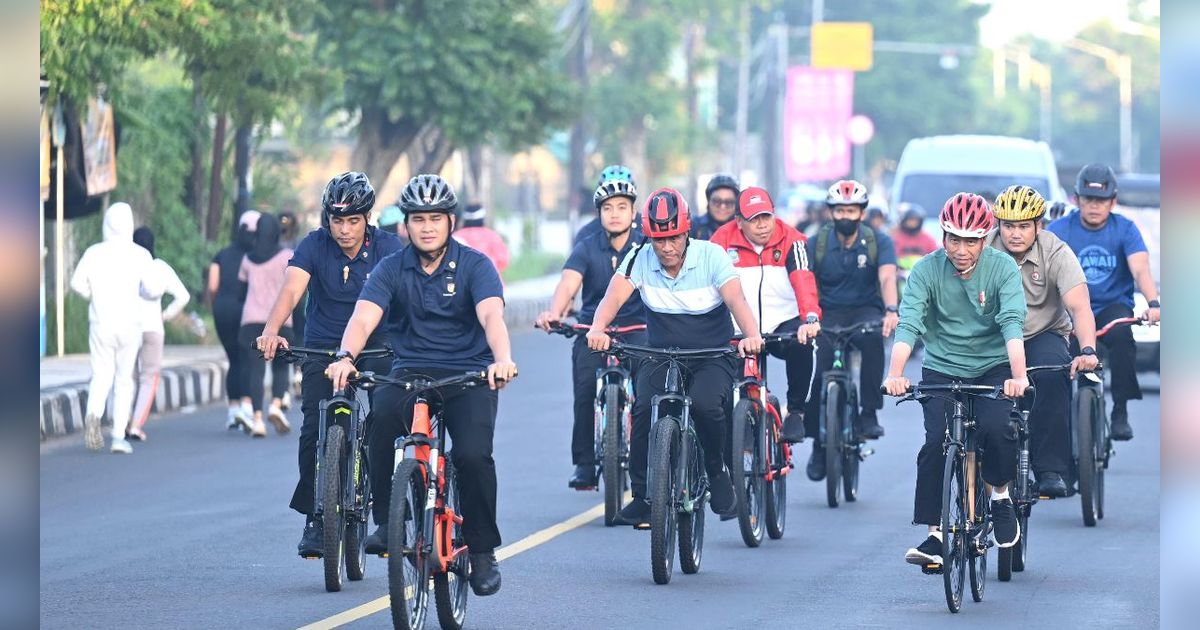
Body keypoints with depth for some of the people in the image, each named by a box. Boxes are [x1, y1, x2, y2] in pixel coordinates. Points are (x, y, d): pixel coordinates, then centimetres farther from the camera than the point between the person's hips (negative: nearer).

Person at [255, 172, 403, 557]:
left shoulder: (386, 247, -9)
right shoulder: (315, 246, -9)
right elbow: (291, 290, -23)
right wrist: (272, 330, -42)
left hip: (375, 347, 0)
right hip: (322, 348, 0)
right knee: (315, 428, -14)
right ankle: (315, 520, -2)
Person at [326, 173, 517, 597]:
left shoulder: (474, 265, -3)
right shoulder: (392, 269, 3)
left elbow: (491, 315, -19)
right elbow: (363, 318, -11)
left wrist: (502, 358, -40)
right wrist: (345, 356, -33)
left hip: (469, 373, -1)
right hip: (411, 371, 1)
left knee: (473, 454, -24)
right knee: (383, 418, -31)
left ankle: (483, 551, -4)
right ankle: (387, 522, -17)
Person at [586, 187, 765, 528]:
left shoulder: (711, 255, -12)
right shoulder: (639, 259, -7)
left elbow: (736, 300, -25)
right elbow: (613, 297, -21)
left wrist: (751, 335, -45)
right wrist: (598, 329, -43)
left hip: (712, 356, -2)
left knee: (706, 404, -31)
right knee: (644, 408, -25)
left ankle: (718, 474, -5)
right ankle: (642, 496, -13)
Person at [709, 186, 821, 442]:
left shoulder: (791, 240, -8)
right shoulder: (723, 241, -4)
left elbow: (803, 281, -22)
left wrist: (810, 319, -40)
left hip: (783, 324, -1)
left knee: (801, 346, -34)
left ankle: (795, 409, -12)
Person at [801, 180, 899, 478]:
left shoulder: (878, 242, -5)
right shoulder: (817, 244, -3)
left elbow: (887, 278, -21)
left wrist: (891, 311, -41)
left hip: (866, 310, -1)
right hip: (829, 313, 1)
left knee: (873, 337, -37)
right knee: (817, 372, -16)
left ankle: (868, 413, -28)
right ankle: (818, 444, 5)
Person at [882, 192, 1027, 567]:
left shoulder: (1002, 268, -13)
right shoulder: (927, 271, -11)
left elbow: (1012, 324, -23)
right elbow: (908, 324, -21)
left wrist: (1018, 377, -39)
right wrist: (895, 374, -37)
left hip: (993, 367, -1)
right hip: (942, 368, 1)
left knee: (996, 428, -25)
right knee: (936, 442, -16)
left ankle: (1000, 495, 4)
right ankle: (935, 533, -7)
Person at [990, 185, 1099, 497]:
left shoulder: (1056, 254, -16)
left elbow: (1079, 306, -26)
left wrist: (1087, 351, -43)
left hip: (1043, 334, -1)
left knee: (1052, 374, -32)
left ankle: (1050, 469, -27)